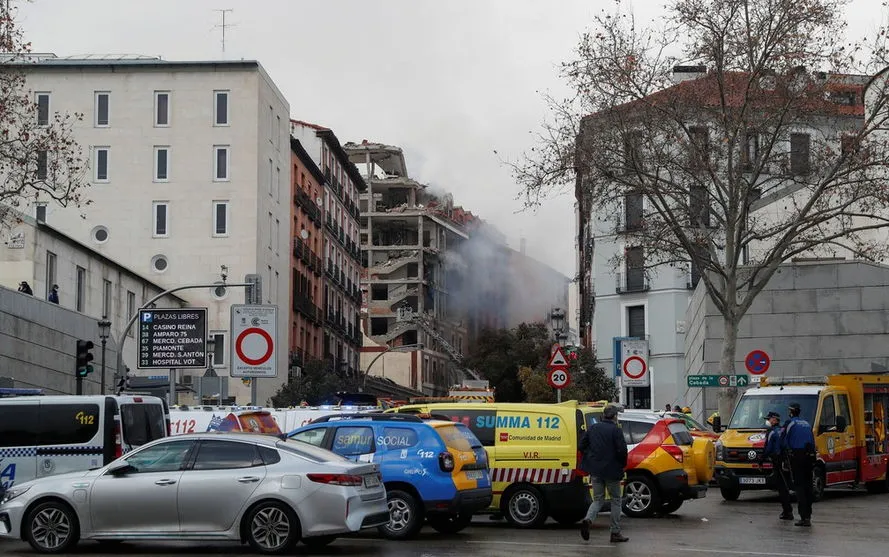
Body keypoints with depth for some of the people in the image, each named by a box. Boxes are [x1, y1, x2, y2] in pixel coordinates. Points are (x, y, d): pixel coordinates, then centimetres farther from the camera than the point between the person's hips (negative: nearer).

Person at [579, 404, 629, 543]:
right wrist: (623, 465, 0)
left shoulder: (593, 428, 5)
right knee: (615, 500, 10)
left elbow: (582, 445, 7)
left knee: (598, 499, 14)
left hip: (595, 470, 4)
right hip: (611, 470, -4)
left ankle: (588, 519, -15)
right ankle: (615, 533, 11)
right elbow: (622, 450, -17)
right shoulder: (615, 430, -11)